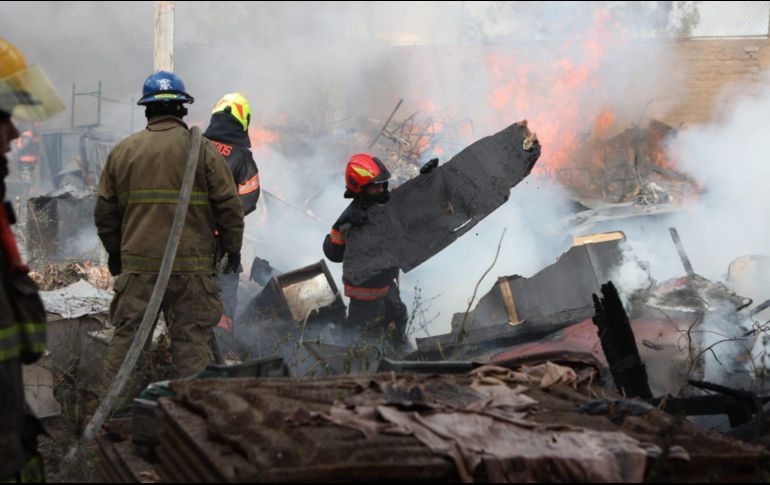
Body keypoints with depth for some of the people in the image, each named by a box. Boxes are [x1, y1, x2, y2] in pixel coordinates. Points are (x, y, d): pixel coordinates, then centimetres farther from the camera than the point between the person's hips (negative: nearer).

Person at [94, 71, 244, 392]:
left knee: (126, 336, 8)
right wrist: (233, 250, 10)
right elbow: (228, 206, -2)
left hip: (137, 265, 3)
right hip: (191, 265, -2)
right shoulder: (203, 151, -2)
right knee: (192, 340, 2)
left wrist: (114, 252, 25)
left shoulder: (122, 151, 8)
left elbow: (105, 211, 13)